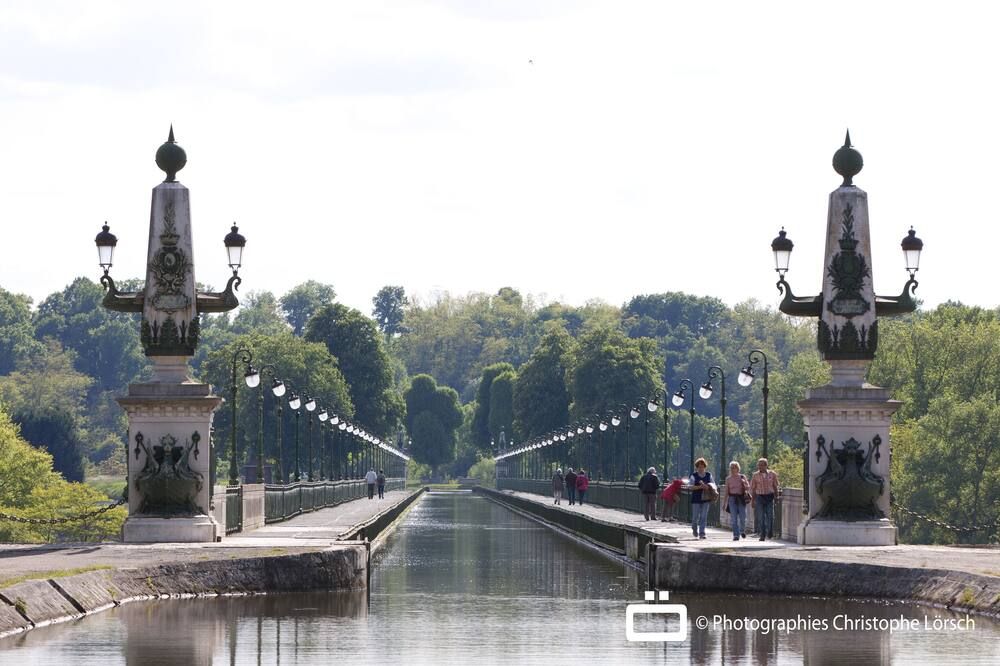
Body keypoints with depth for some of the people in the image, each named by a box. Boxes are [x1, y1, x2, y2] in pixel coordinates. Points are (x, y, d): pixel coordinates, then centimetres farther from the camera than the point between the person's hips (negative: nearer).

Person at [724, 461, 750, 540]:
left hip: (741, 498, -1)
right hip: (732, 498, 1)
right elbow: (727, 491, 11)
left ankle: (742, 530, 26)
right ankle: (736, 535, -4)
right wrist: (725, 502, 8)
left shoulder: (742, 477, 5)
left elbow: (748, 488, 6)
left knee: (742, 517, -3)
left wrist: (744, 484, -16)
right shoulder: (728, 479, 8)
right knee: (734, 518, -6)